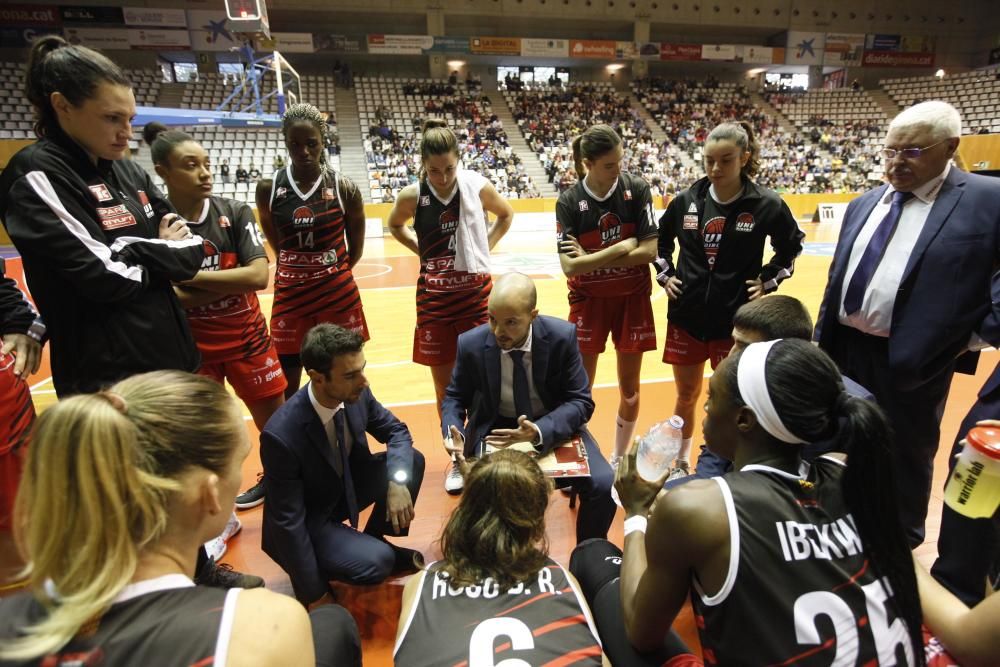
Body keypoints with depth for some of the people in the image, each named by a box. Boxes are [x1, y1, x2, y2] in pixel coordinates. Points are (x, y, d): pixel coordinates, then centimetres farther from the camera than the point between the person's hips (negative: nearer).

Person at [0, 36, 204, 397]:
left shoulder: (128, 170, 10)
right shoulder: (37, 176, -11)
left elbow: (193, 248, 7)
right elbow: (107, 277, -20)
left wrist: (137, 251, -10)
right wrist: (164, 252, -2)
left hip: (168, 353, 7)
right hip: (108, 374, -7)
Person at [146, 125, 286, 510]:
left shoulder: (235, 213, -5)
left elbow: (258, 276, -17)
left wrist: (190, 276, -18)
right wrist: (231, 282, -19)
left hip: (247, 336, 2)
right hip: (191, 344, -1)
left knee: (274, 418, 11)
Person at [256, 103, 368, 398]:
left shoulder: (344, 188, -6)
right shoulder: (268, 188, -3)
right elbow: (275, 240, 13)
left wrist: (333, 272, 8)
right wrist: (296, 267, 11)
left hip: (338, 294, -1)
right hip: (289, 294, 1)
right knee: (286, 388, 10)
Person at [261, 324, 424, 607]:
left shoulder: (357, 394, -19)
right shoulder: (281, 435, -34)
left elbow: (396, 431, -3)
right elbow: (288, 520, -24)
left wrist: (397, 481, -24)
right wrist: (314, 594, -15)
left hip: (347, 486, 6)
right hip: (305, 521, -6)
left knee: (412, 460, -12)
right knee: (377, 561, -28)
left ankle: (373, 539, 7)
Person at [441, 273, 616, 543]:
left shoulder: (562, 336, -18)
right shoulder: (471, 344, -14)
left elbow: (580, 402, -13)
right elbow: (455, 397, 2)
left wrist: (539, 431, -31)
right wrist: (453, 432, -21)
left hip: (556, 427, 1)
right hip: (496, 430, 0)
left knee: (603, 485, -20)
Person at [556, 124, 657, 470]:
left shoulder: (636, 189, -7)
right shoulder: (569, 202, -9)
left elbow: (650, 250, -13)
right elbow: (569, 266, -15)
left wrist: (592, 258, -16)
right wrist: (619, 249, -18)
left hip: (632, 299, 1)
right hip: (588, 301, -1)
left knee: (629, 389, 10)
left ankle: (618, 460, 30)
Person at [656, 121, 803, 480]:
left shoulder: (766, 204, -7)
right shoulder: (687, 200, -1)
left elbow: (792, 246, 10)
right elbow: (661, 239, 17)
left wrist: (768, 280, 0)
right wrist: (665, 274, 7)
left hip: (736, 320, -2)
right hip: (686, 315, 2)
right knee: (686, 396, 14)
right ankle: (681, 463, 34)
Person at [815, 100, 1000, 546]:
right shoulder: (864, 205, 9)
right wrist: (821, 335, 11)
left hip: (911, 359, -5)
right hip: (845, 347, 5)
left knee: (904, 455, 14)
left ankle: (900, 541, 38)